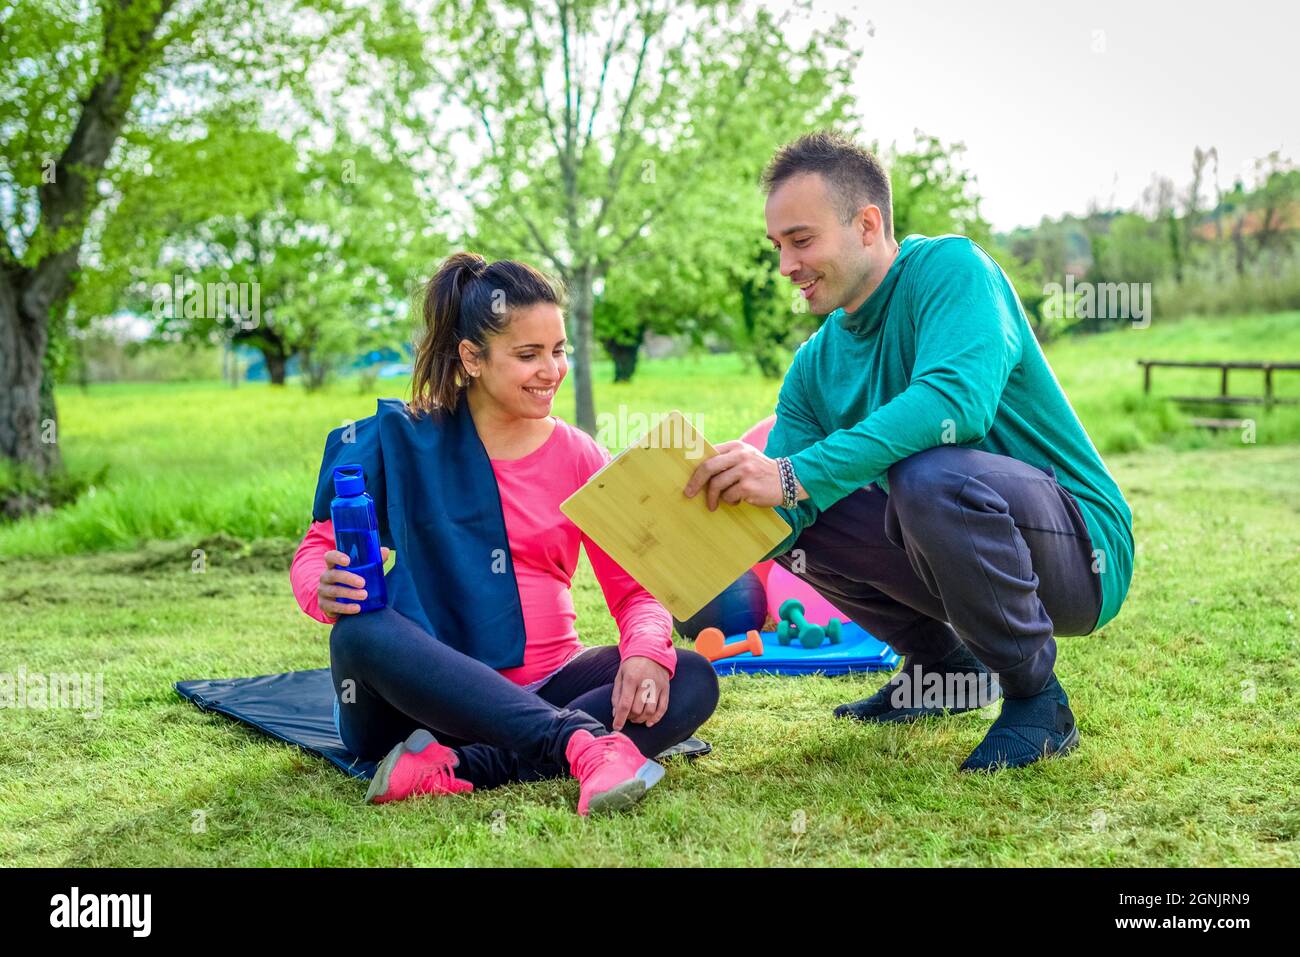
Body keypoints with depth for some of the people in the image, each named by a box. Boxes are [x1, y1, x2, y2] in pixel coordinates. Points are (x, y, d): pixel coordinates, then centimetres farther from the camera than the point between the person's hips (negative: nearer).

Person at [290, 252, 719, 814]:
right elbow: (318, 548, 1)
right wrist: (327, 591, -25)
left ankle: (457, 769, -35)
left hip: (539, 692, 3)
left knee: (691, 682, -22)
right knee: (363, 633, -34)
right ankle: (584, 742, -41)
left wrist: (645, 651, -20)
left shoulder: (580, 458, 6)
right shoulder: (404, 440, 0)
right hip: (428, 695, -2)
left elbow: (634, 588, 3)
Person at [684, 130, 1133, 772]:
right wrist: (712, 493, -23)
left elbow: (959, 396, -35)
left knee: (928, 473, -34)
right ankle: (946, 668, 14)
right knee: (795, 517, -2)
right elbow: (777, 501, -1)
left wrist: (797, 475, -39)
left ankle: (1037, 699, -13)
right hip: (949, 550, 8)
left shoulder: (949, 268, -15)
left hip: (1081, 551, -7)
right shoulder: (816, 364, 6)